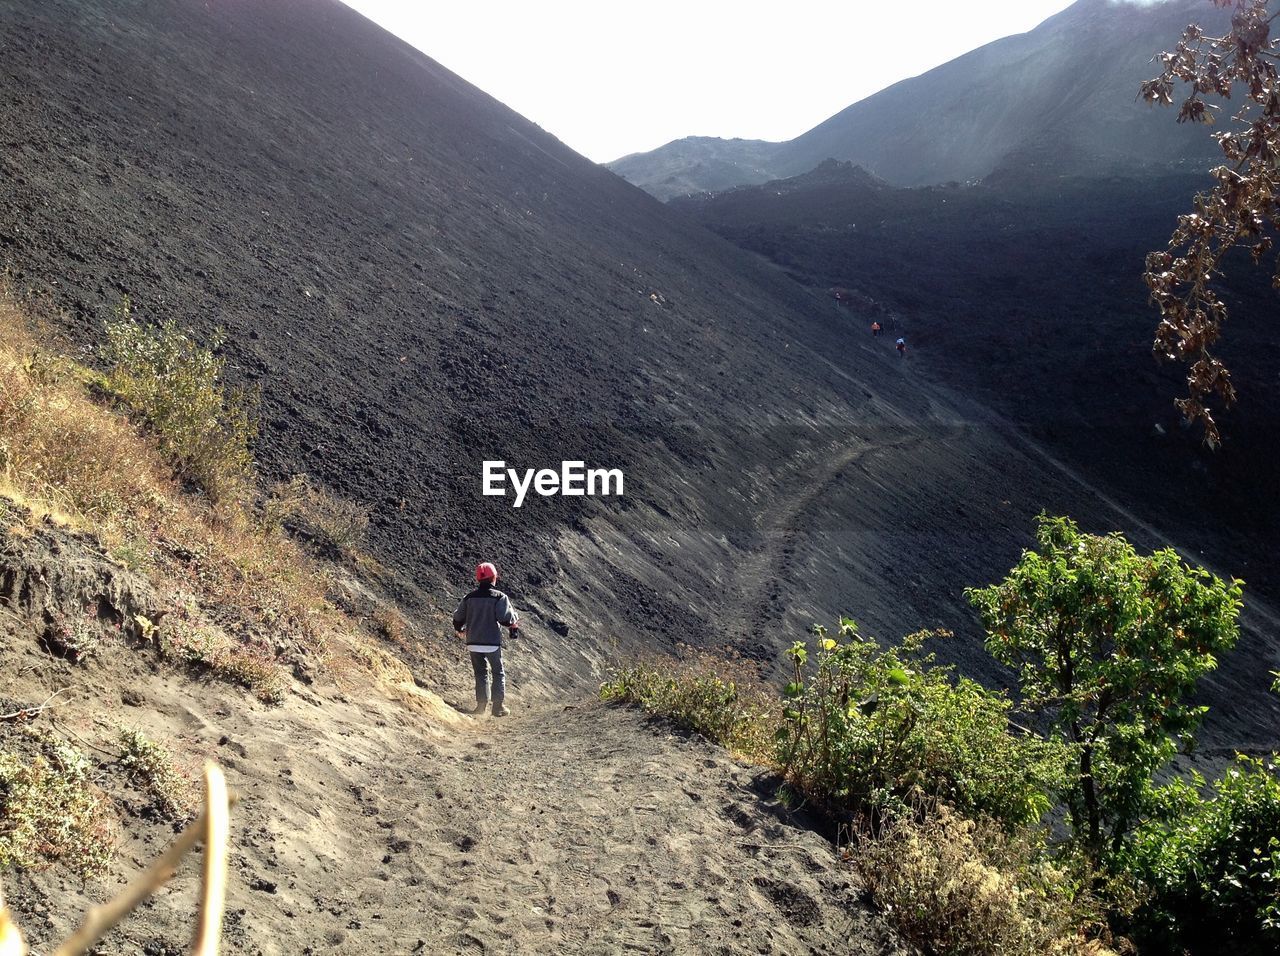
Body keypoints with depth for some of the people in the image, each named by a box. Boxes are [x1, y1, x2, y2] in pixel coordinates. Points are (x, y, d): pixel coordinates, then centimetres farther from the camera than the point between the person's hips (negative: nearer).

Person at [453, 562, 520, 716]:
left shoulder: (469, 597, 4)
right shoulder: (499, 597, -9)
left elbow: (458, 618, 10)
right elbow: (505, 618, -18)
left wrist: (460, 629, 31)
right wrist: (514, 620, 4)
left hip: (473, 643, 3)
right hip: (492, 642, -3)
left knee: (480, 673, 16)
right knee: (498, 674, 9)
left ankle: (481, 704, 12)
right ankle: (498, 706, 5)